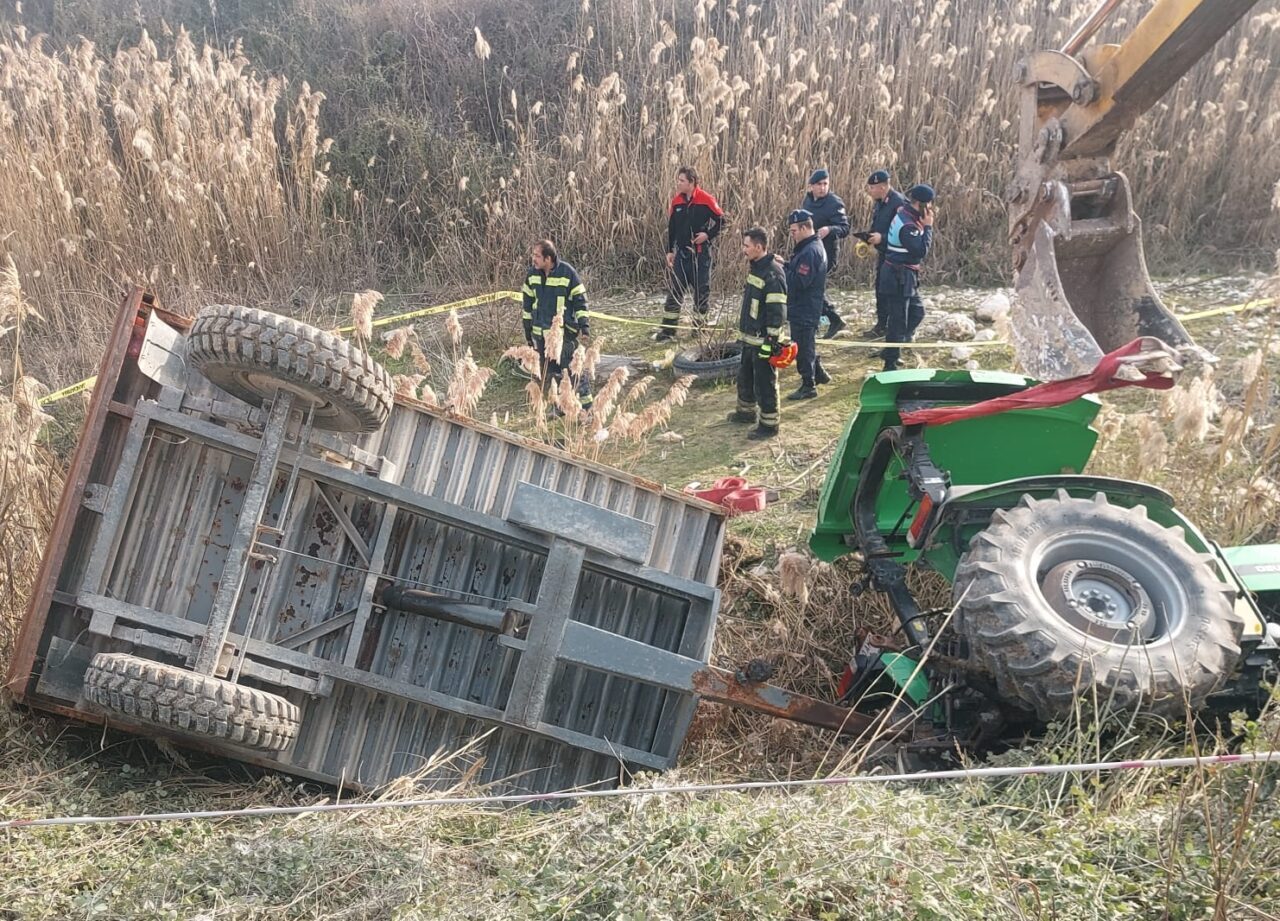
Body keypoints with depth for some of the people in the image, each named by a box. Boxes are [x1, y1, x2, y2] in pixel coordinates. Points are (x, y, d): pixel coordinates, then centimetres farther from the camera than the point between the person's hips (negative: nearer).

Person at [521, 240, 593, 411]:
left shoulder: (567, 272, -12)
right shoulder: (532, 274, 2)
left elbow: (580, 301, -7)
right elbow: (528, 303, 13)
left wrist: (585, 327, -12)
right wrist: (527, 330, 15)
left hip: (566, 332, -5)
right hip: (540, 332, 5)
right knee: (548, 371, 11)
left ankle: (585, 405, 6)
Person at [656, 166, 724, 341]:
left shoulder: (706, 199, -10)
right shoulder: (676, 201, 4)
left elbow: (720, 220, -2)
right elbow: (671, 228, 12)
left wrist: (708, 235, -15)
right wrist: (669, 251, 10)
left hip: (701, 253, -4)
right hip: (681, 252, 4)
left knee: (702, 289, 5)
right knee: (675, 290, 2)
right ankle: (668, 329, 4)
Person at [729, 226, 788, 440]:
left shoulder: (773, 274, -21)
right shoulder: (754, 268, 10)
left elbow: (778, 312, -22)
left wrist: (770, 341, -22)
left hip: (764, 340, -10)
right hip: (750, 338, 10)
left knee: (764, 383, -1)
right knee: (745, 376, 24)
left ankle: (769, 424, 9)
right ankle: (747, 411, 42)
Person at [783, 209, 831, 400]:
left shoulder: (809, 252, -23)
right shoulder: (814, 246, 11)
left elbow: (799, 281, -28)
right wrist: (785, 265, -4)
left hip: (804, 310, -10)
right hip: (807, 308, 10)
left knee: (803, 347, -1)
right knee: (807, 344, 24)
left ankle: (808, 386, 8)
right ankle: (819, 373, 39)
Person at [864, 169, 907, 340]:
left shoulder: (898, 202, -20)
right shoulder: (878, 202, 8)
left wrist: (881, 237, -28)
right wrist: (868, 239, 0)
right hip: (883, 253, 9)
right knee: (881, 290, 15)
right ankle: (881, 325, 25)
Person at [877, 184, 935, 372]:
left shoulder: (904, 215, 10)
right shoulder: (907, 225, -22)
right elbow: (921, 251, -25)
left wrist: (923, 227, 1)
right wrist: (928, 227, -17)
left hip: (906, 276, 10)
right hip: (898, 277, -10)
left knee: (917, 311, 17)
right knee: (898, 320, -4)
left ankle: (891, 351, 24)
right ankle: (890, 364, 4)